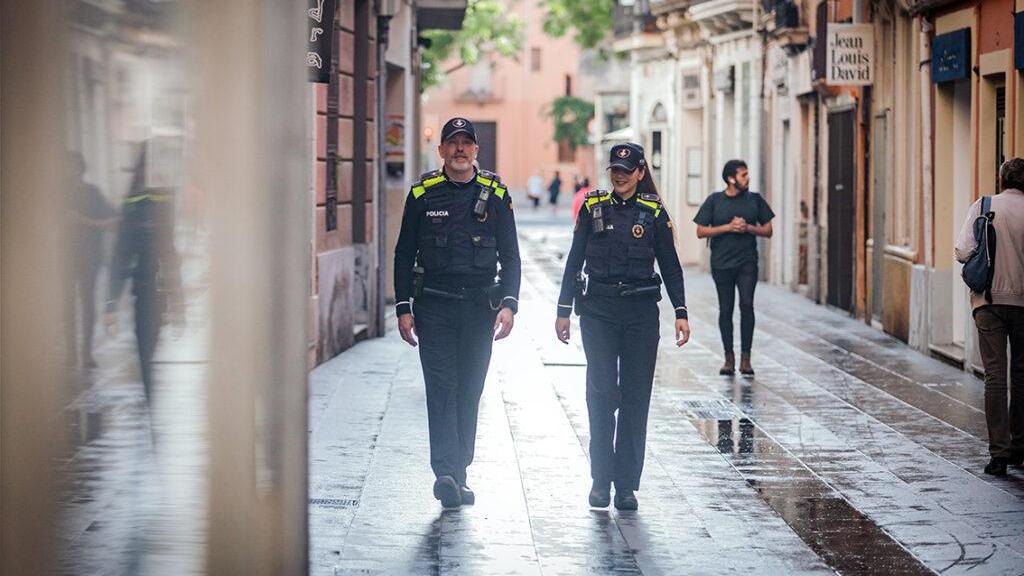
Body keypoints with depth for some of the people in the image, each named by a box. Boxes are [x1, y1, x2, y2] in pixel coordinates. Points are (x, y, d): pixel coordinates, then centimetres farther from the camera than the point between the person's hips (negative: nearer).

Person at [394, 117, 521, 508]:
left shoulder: (495, 194, 5)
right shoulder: (423, 194, 3)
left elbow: (510, 255, 6)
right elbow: (404, 255, 7)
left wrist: (508, 303, -6)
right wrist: (403, 308, -1)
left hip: (479, 306, 2)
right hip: (433, 306, -1)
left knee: (469, 393, 6)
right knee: (441, 389, -10)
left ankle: (457, 475, 13)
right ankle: (446, 473, -18)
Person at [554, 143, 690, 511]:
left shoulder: (654, 212, 4)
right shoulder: (593, 208, 5)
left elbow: (670, 266, 6)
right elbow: (575, 261, 8)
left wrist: (680, 312, -2)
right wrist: (564, 310, 5)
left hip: (640, 311, 0)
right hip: (598, 308, 0)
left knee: (635, 397, 1)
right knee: (602, 393, -5)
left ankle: (627, 484, 6)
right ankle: (601, 480, 2)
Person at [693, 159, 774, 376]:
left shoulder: (755, 200, 7)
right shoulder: (714, 201, 4)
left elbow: (768, 231, 10)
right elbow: (701, 231, 2)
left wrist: (747, 227, -8)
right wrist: (728, 227, -9)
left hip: (747, 263, 0)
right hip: (722, 263, 0)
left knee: (746, 304, -14)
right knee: (725, 309, 4)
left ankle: (745, 357, -8)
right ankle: (729, 357, 13)